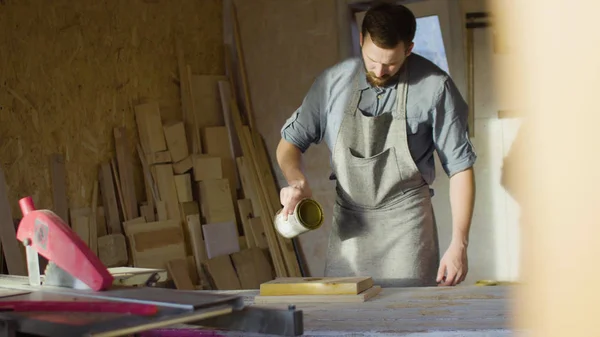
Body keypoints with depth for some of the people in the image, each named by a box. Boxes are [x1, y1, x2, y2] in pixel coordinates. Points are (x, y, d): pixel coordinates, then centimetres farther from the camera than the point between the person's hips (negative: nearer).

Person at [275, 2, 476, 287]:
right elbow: (289, 143, 11)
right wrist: (297, 181, -12)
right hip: (348, 225, 3)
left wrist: (459, 244, -9)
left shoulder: (434, 87, -8)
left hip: (406, 224, -2)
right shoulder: (333, 82, 0)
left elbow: (460, 167, -4)